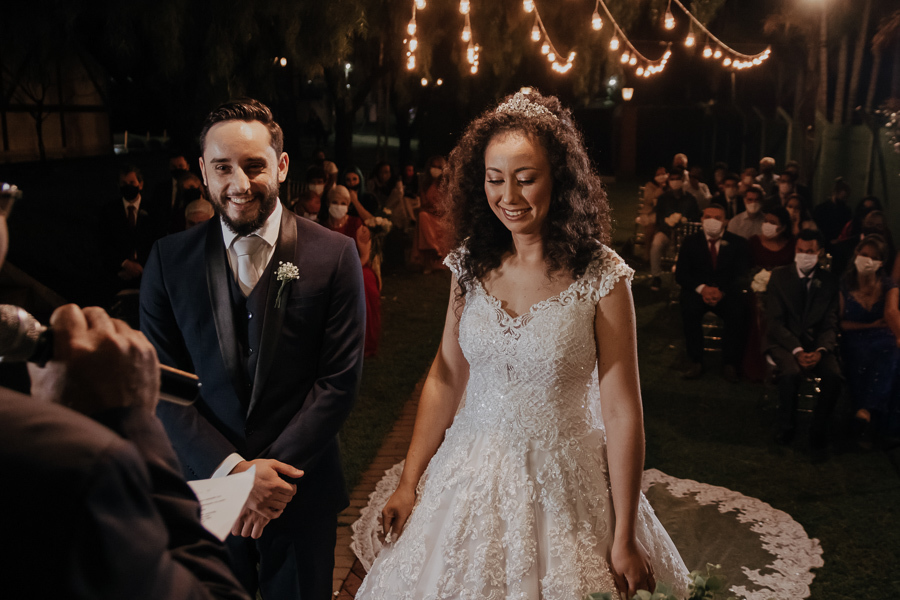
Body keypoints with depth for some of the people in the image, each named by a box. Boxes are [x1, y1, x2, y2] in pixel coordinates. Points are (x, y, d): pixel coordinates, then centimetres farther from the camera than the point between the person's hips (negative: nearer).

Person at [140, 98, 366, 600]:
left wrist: (274, 471, -15)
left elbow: (340, 379, -10)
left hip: (300, 489, -1)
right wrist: (231, 469, -14)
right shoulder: (170, 259, -3)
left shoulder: (334, 254, -9)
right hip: (206, 488, 2)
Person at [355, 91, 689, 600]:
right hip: (472, 479, 4)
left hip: (565, 486, -3)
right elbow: (444, 378, 5)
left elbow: (622, 412, -13)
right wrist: (409, 484, 5)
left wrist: (625, 541, -11)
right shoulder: (471, 265, -2)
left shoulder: (601, 276, -14)